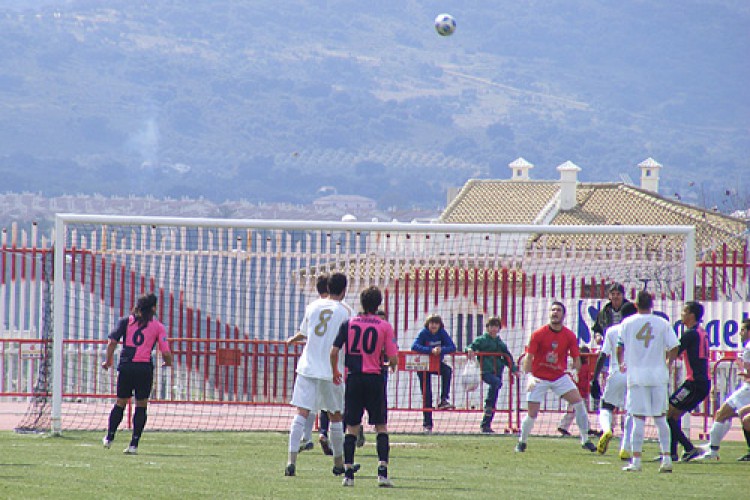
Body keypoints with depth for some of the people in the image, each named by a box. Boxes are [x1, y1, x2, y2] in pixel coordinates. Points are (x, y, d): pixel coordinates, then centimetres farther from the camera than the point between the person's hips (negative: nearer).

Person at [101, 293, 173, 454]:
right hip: (145, 368, -2)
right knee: (141, 406, 7)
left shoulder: (126, 321, 7)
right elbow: (166, 353, -4)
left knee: (120, 403, 17)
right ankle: (134, 445, 1)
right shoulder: (158, 327, 3)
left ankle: (109, 438, 21)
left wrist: (108, 361, 9)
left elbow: (112, 342, -3)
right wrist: (168, 362, 17)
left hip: (126, 367, 2)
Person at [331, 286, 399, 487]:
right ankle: (382, 472, -6)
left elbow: (334, 351, 0)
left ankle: (348, 473, 2)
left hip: (353, 380, 1)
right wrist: (391, 364, 19)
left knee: (352, 428, 7)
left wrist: (335, 371, 18)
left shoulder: (349, 324, 1)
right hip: (375, 379, -1)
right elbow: (393, 359, -5)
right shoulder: (385, 326, -3)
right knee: (381, 427, 6)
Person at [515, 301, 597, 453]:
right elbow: (528, 357, -9)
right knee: (532, 413, -7)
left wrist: (575, 367, -19)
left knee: (578, 402, -13)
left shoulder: (569, 336, -3)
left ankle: (585, 440, -2)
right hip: (539, 378, -2)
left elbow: (576, 358, 2)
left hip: (560, 377, 2)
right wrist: (529, 376, -22)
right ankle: (521, 442, 19)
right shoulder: (539, 334, -9)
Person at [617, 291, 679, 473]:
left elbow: (619, 349, 6)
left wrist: (621, 364, 25)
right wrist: (667, 363, 18)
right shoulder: (662, 323, 2)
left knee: (638, 418, 0)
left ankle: (636, 460, -3)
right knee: (660, 418, 8)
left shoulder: (627, 323, 1)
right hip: (659, 376, 1)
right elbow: (673, 349, -1)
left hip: (637, 376, -1)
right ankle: (666, 459, 4)